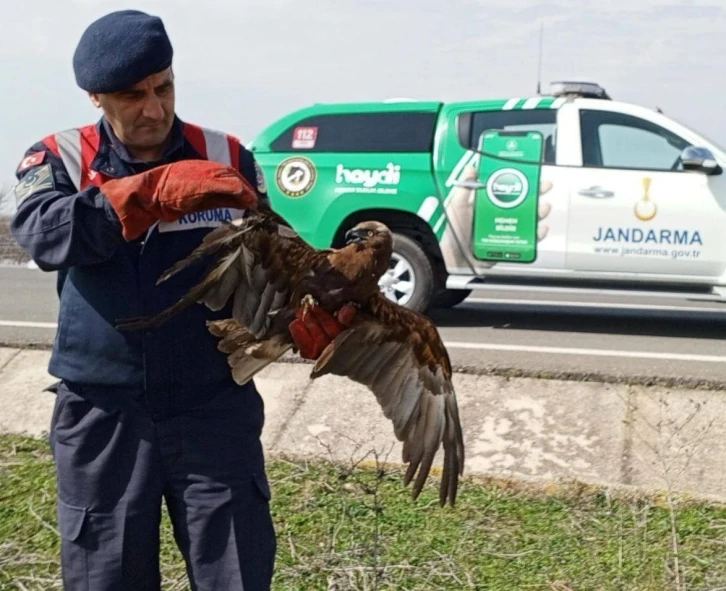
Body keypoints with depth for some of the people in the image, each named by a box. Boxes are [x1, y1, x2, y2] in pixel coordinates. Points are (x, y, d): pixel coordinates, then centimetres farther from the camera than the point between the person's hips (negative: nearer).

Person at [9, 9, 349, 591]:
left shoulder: (227, 159, 1)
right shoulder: (58, 160, 0)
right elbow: (42, 233, -22)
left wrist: (308, 317, -22)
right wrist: (154, 192, -35)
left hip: (215, 408, 0)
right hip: (100, 416, 0)